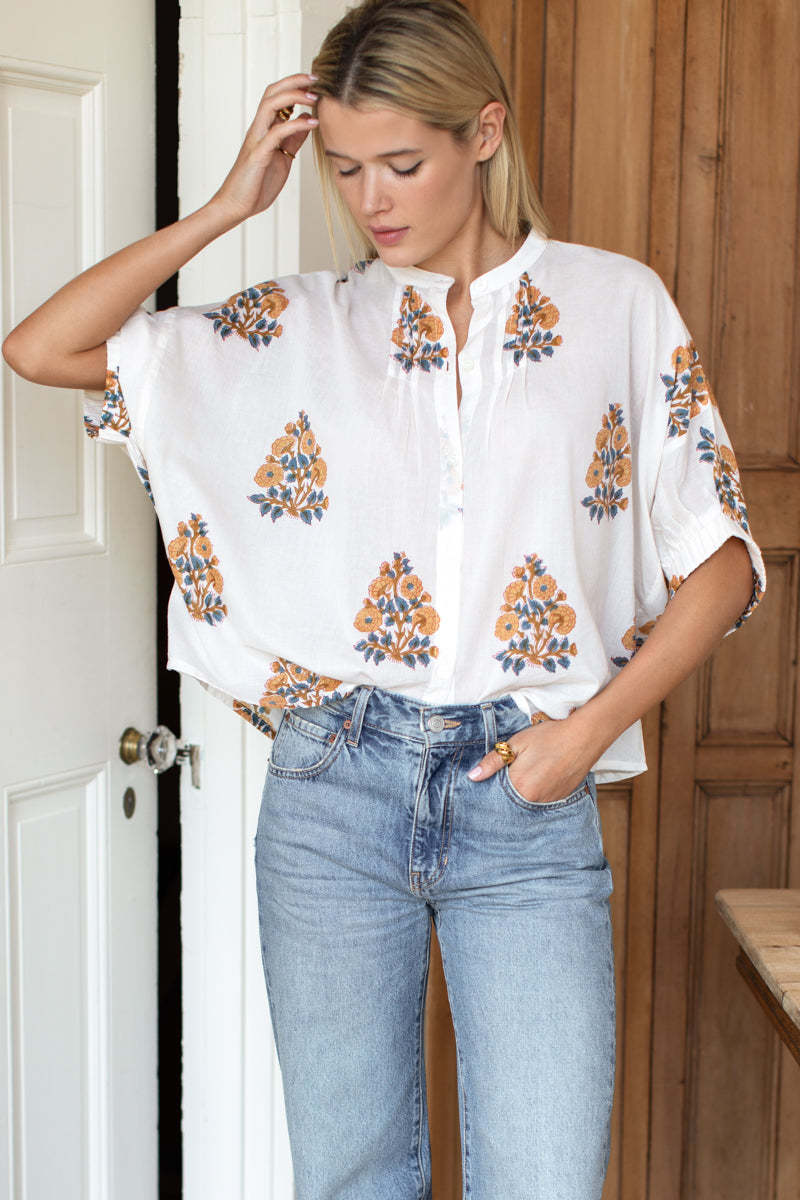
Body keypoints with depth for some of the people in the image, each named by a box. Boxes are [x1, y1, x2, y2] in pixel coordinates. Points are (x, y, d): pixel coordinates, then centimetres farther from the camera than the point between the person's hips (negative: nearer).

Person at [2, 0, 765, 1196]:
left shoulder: (617, 304, 4)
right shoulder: (302, 324, 7)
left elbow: (721, 559, 5)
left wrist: (593, 726, -6)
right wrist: (227, 207, -1)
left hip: (527, 798, -1)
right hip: (334, 790, 2)